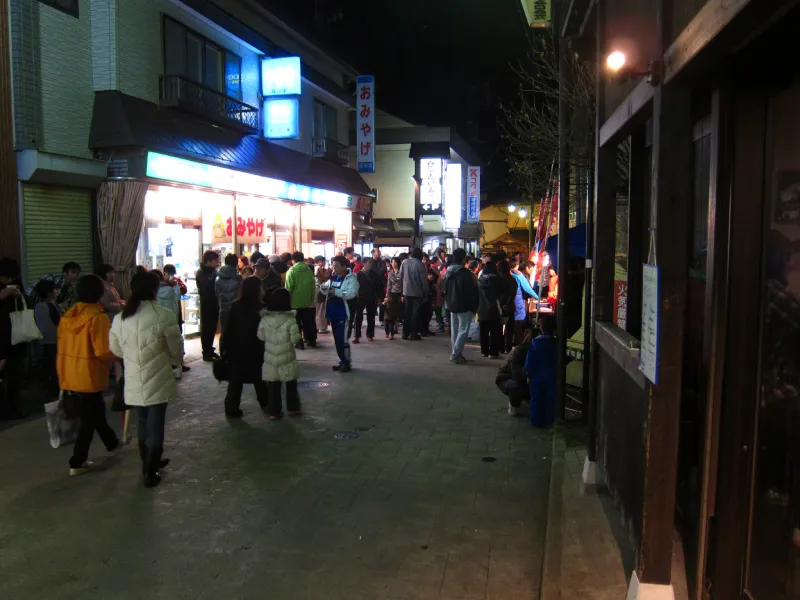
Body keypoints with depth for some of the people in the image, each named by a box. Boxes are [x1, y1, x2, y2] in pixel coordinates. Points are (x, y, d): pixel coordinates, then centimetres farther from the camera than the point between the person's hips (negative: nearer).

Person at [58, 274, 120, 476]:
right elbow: (104, 351, -22)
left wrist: (64, 372, 19)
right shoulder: (99, 317, -18)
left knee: (95, 409, 24)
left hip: (70, 375, 8)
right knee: (89, 418, 6)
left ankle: (111, 441, 43)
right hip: (90, 376, -8)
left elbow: (62, 346, 9)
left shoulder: (67, 316, 4)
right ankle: (77, 462, 10)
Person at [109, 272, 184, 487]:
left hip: (133, 383, 5)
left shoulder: (120, 318, -2)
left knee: (143, 422, 21)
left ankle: (149, 463, 38)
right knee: (155, 425, 7)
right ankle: (150, 473, 14)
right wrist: (176, 361, 16)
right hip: (157, 381, -5)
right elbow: (176, 349, -7)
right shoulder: (164, 315, -17)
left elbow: (116, 349, 11)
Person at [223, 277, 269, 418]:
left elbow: (229, 328, 1)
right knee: (259, 378, 16)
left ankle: (231, 409, 6)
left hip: (236, 349, 3)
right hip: (255, 350, -3)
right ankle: (265, 403, 30)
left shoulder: (236, 306, -3)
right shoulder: (261, 308, -15)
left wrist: (226, 347, 8)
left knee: (235, 379, 8)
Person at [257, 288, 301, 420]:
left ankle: (274, 411, 14)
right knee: (291, 384, 16)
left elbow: (261, 337, 3)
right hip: (287, 358, -2)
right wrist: (298, 333, 6)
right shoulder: (290, 319, -15)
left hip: (270, 358, 2)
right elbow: (295, 339, -13)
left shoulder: (265, 319, -6)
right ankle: (293, 408, 24)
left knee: (273, 386, 10)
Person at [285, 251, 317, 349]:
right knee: (308, 322, 14)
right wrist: (311, 299, 12)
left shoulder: (291, 271, -10)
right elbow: (313, 286, 3)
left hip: (295, 302, -4)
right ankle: (312, 341, 19)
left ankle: (299, 342, 7)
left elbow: (288, 288, -12)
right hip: (307, 302, 4)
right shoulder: (309, 270, 1)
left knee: (297, 323, 6)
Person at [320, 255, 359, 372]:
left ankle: (347, 363, 7)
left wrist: (336, 292, -29)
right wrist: (323, 287, -2)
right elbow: (326, 291, 21)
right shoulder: (333, 277, 12)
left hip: (344, 314, -8)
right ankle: (342, 361, 26)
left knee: (343, 339, -5)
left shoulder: (351, 278, -11)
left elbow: (351, 294, -25)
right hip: (334, 313, 8)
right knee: (337, 339, 14)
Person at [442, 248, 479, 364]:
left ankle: (456, 353, 18)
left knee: (454, 330, 14)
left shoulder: (448, 273, 7)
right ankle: (455, 354, -9)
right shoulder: (466, 274, -17)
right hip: (464, 307, -8)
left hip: (452, 306, 8)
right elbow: (472, 292, -15)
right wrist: (474, 307, -5)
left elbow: (443, 288, 15)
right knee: (463, 331, -3)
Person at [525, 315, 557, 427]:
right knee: (550, 400, 12)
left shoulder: (535, 342, -11)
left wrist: (529, 375, 4)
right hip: (552, 377, 0)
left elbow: (529, 362, -7)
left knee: (536, 400, 11)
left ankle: (536, 421, 16)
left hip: (537, 377, 0)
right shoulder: (557, 343, -10)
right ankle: (548, 421, 16)